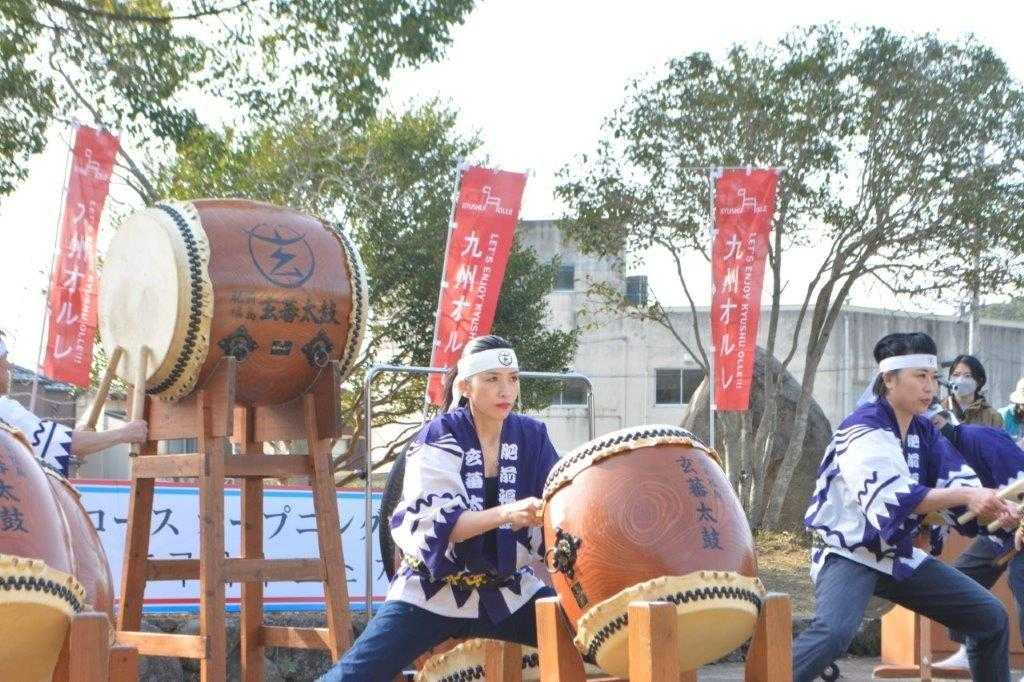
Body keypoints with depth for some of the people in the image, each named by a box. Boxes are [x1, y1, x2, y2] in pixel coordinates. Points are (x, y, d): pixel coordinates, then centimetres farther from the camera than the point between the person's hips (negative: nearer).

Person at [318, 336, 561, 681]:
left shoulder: (532, 436, 0)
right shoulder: (440, 437, -12)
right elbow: (434, 522, -23)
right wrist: (506, 514, -37)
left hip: (510, 591, 4)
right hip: (433, 592, -3)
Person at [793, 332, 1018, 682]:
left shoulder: (925, 433, 6)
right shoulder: (863, 430, -18)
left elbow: (957, 484, -4)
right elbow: (888, 498, -32)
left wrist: (995, 509, -25)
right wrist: (966, 496, -35)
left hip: (901, 556, 8)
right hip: (849, 554, -8)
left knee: (991, 616, 8)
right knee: (833, 632, -35)